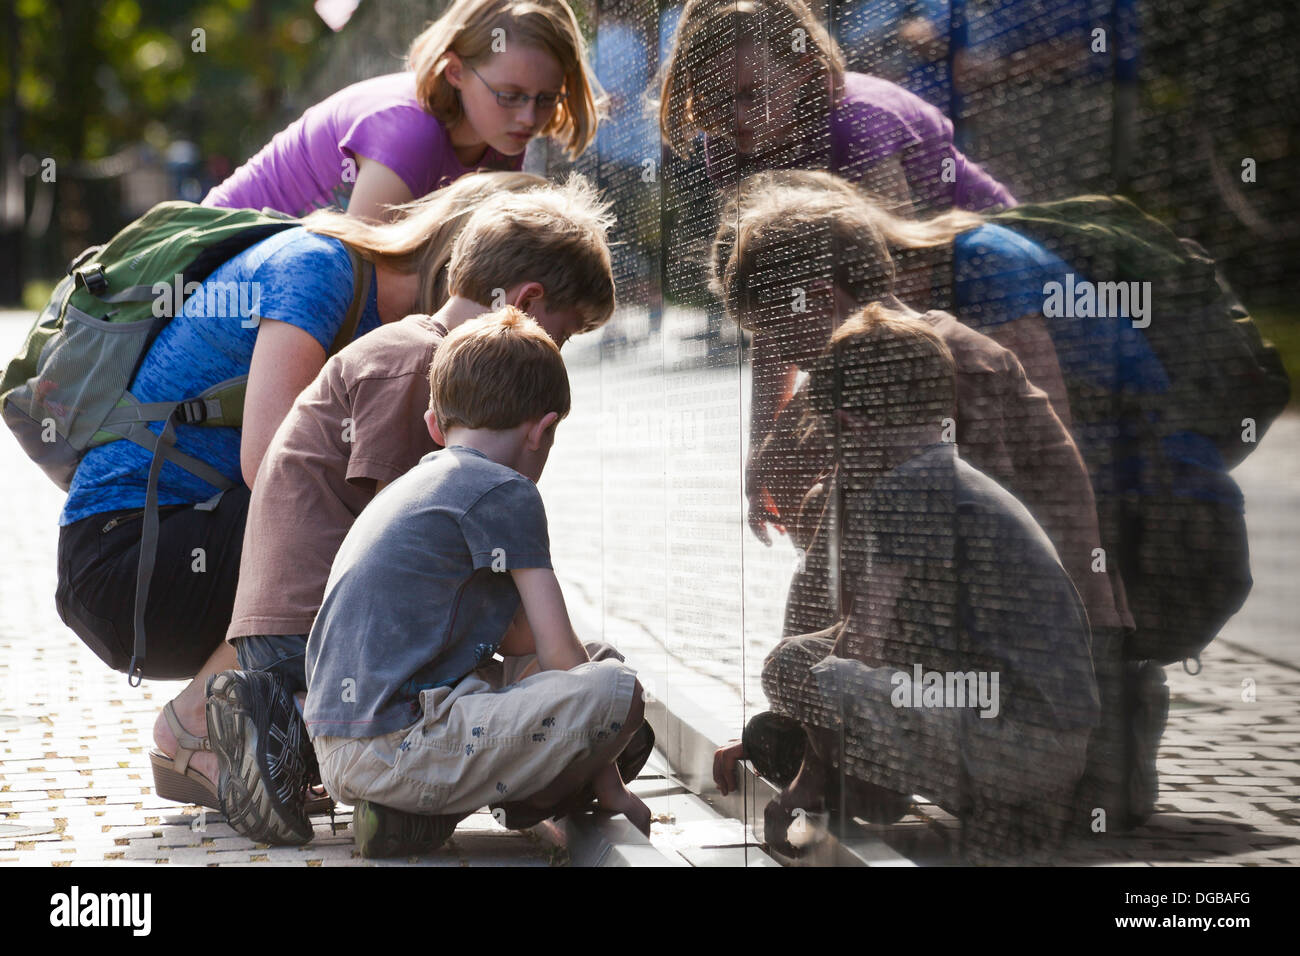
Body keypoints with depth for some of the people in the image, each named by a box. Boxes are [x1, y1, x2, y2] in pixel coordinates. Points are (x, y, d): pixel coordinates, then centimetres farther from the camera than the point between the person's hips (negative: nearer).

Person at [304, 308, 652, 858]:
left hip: (337, 752, 10)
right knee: (616, 691, -15)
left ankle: (400, 810, 9)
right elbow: (560, 658, -4)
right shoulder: (505, 493, -4)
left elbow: (516, 638, 27)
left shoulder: (417, 483, 24)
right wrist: (609, 787, 5)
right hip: (394, 746, -10)